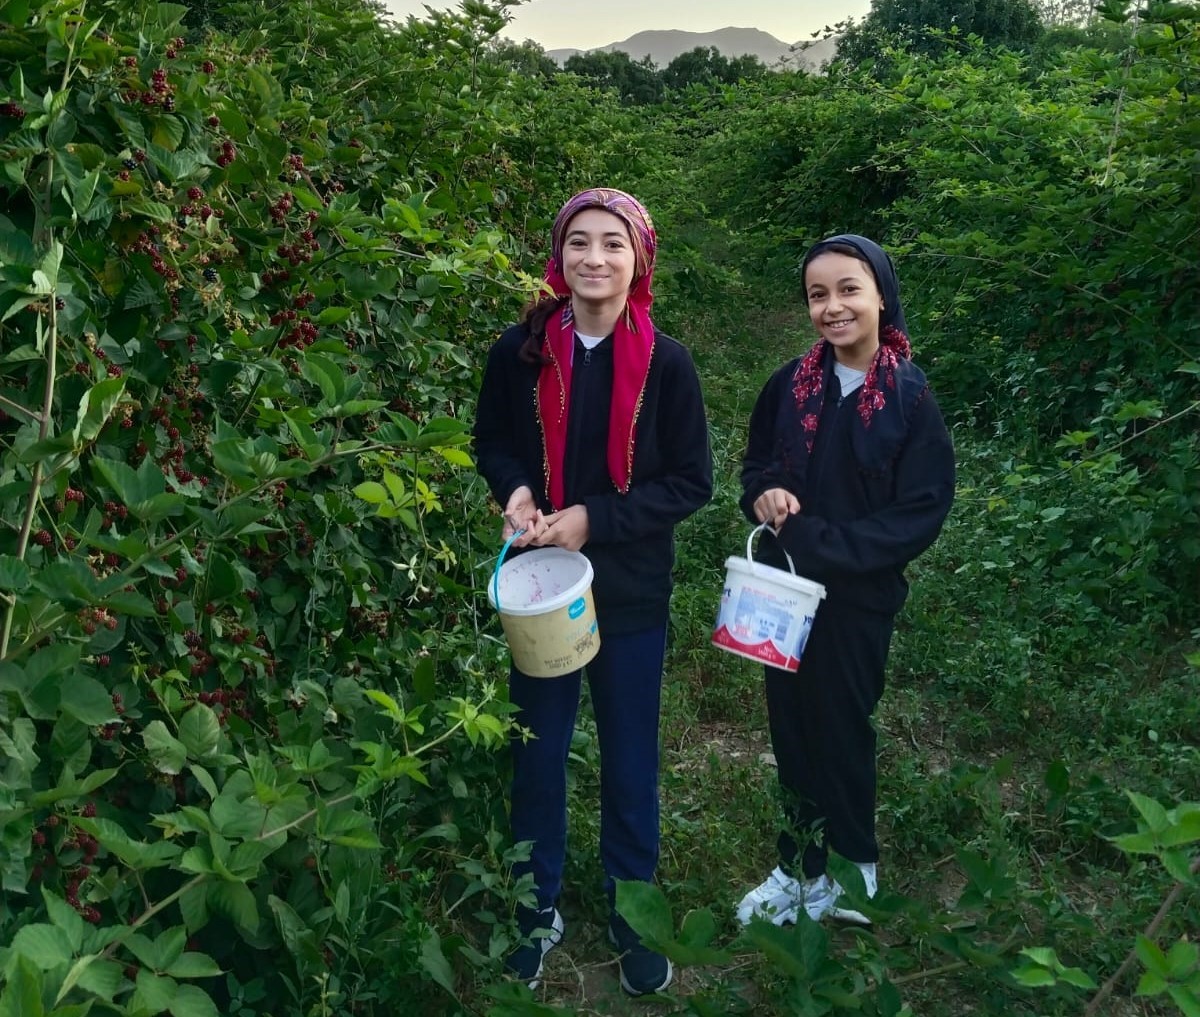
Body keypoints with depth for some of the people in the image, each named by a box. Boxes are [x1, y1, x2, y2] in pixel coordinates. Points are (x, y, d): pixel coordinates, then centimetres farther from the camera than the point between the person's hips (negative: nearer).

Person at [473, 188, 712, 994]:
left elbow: (692, 482, -6)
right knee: (537, 755, 15)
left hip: (631, 593, -1)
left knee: (629, 763, 14)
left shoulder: (666, 362, -9)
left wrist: (595, 520, -18)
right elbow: (492, 443, 8)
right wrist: (515, 491, -14)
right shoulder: (520, 351, -6)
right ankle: (538, 908, 37)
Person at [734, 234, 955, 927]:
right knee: (791, 727, 13)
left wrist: (816, 539, -20)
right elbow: (757, 462, 11)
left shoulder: (911, 399, -12)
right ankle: (800, 867, 33)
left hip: (858, 597, -4)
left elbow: (920, 515, -14)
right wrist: (765, 493, -13)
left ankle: (855, 870, 35)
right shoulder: (793, 384, -1)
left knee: (841, 729, 11)